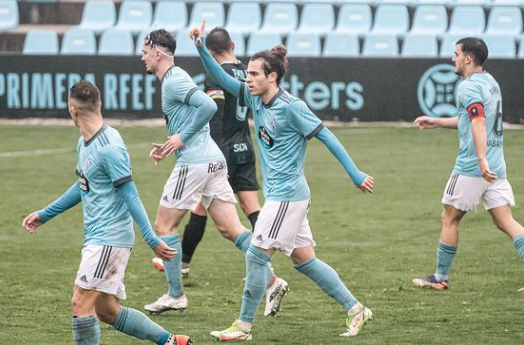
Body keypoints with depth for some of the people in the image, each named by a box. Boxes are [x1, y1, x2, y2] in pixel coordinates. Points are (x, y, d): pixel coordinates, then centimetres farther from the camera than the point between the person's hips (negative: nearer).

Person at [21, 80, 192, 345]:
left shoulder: (109, 147, -17)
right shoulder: (84, 144, 11)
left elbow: (130, 196, -18)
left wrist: (152, 241, -18)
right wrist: (44, 215, 31)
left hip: (110, 238, -10)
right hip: (96, 237, 10)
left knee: (81, 302, -12)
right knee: (107, 311, 11)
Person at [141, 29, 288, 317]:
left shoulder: (174, 80, -10)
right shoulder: (174, 78, 21)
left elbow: (208, 106, -24)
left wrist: (182, 138, -16)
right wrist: (168, 147, 17)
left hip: (194, 163, -10)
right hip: (213, 160, 10)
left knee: (164, 225, 1)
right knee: (230, 228, 3)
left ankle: (175, 296, 5)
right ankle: (272, 281, -6)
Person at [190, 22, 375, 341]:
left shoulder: (291, 107, -17)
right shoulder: (255, 99, 6)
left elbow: (326, 137, -14)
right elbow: (223, 80, 10)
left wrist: (355, 175, -14)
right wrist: (202, 48, -4)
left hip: (287, 195, -9)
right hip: (280, 194, 9)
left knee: (256, 255, -5)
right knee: (304, 259, 11)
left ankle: (244, 326, 4)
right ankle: (356, 310, 17)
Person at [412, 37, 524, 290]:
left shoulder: (469, 87, -12)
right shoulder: (490, 82, 17)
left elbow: (478, 122, -27)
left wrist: (481, 160, -37)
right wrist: (437, 123, 33)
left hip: (471, 168, -8)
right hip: (496, 169, 8)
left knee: (449, 218, 7)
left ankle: (440, 277, 15)